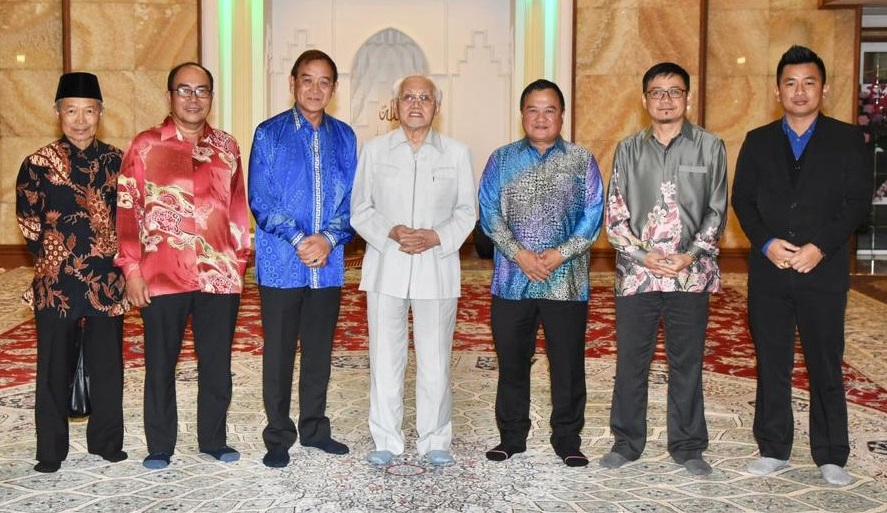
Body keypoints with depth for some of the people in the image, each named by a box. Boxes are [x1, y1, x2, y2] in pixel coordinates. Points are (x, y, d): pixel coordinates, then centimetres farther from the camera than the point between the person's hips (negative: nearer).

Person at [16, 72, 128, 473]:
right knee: (55, 369, 6)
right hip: (56, 283, -2)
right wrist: (53, 259, 2)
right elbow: (29, 224, 1)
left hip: (107, 281, 2)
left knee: (108, 365, 9)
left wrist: (117, 257, 3)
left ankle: (106, 442, 23)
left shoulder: (115, 161, 5)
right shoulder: (38, 164, -3)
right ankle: (51, 451, 17)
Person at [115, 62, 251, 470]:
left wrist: (240, 260, 9)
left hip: (220, 276, 3)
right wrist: (131, 269, -6)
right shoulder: (146, 145, 1)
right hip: (162, 278, -2)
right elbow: (128, 210, -2)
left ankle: (213, 440, 25)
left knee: (217, 363, 10)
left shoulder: (226, 147, 9)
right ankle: (159, 447, 21)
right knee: (160, 364, 8)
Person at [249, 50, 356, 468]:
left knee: (320, 351, 13)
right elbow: (261, 200, -6)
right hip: (281, 263, -3)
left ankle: (315, 429, 27)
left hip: (328, 264, 3)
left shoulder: (343, 137, 8)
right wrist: (299, 240, -16)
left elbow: (351, 198, 5)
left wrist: (329, 238, -12)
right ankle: (278, 438, 16)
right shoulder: (270, 134, -2)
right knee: (278, 353, 4)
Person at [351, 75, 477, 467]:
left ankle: (435, 441, 16)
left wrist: (435, 237, -9)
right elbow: (360, 209, 7)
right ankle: (386, 441, 14)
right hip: (386, 268, 0)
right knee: (385, 358, 3)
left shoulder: (457, 153, 7)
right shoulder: (375, 150, 8)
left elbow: (466, 212, 8)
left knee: (435, 360, 3)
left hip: (437, 268, 0)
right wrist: (391, 232, -11)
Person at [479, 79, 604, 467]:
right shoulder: (502, 160, 9)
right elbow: (490, 212, 1)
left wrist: (561, 253, -13)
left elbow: (592, 215, 0)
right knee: (511, 363, 9)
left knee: (568, 364, 4)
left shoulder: (582, 161, 6)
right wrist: (519, 254, -12)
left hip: (566, 282, -1)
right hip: (511, 281, 1)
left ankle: (567, 441, 17)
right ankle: (511, 437, 22)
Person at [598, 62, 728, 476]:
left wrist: (691, 255, -10)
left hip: (691, 276, -1)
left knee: (687, 363, 7)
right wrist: (643, 256, -9)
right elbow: (614, 215, 4)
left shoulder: (710, 147, 4)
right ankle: (626, 442, 21)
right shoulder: (628, 150, 7)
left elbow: (716, 211, 3)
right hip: (636, 274, 1)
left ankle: (688, 446, 20)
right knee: (630, 361, 7)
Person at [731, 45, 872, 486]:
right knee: (771, 365, 7)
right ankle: (773, 450, 18)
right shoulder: (758, 141, 11)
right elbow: (741, 200, 6)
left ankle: (831, 457, 14)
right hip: (768, 270, 2)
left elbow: (858, 201, -2)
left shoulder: (847, 139, 5)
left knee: (826, 367, 3)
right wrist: (767, 243, -10)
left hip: (823, 271, -2)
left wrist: (820, 247, -13)